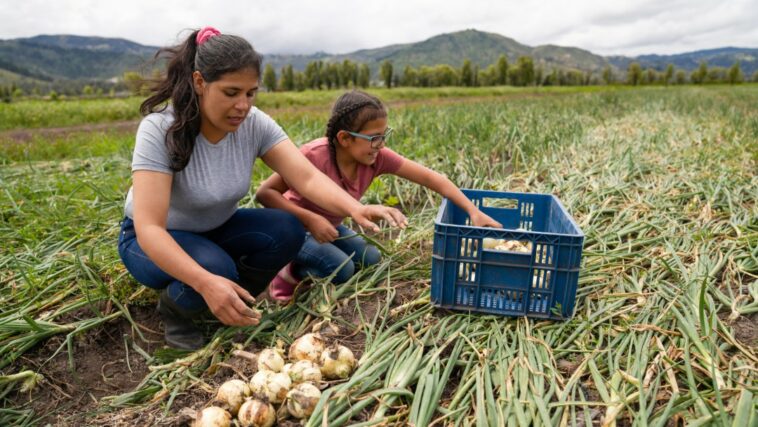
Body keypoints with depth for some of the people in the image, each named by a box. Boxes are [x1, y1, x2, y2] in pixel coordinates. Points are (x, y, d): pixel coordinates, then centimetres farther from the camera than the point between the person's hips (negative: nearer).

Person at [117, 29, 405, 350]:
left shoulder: (254, 124, -17)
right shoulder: (160, 130, -29)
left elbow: (307, 178, -26)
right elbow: (149, 227, -35)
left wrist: (356, 209, -47)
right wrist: (206, 282, -51)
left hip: (216, 230, 4)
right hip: (157, 241, -4)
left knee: (287, 231, -22)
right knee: (216, 267, -35)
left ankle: (229, 305, 3)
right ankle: (174, 309, 1)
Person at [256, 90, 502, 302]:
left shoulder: (377, 157, -18)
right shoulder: (314, 156, -32)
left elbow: (430, 178, -19)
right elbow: (265, 193, -27)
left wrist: (473, 211, -25)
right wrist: (310, 219, -36)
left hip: (328, 227, 6)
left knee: (370, 259, -11)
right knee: (340, 269, -25)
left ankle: (304, 263, 11)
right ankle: (289, 271, 2)